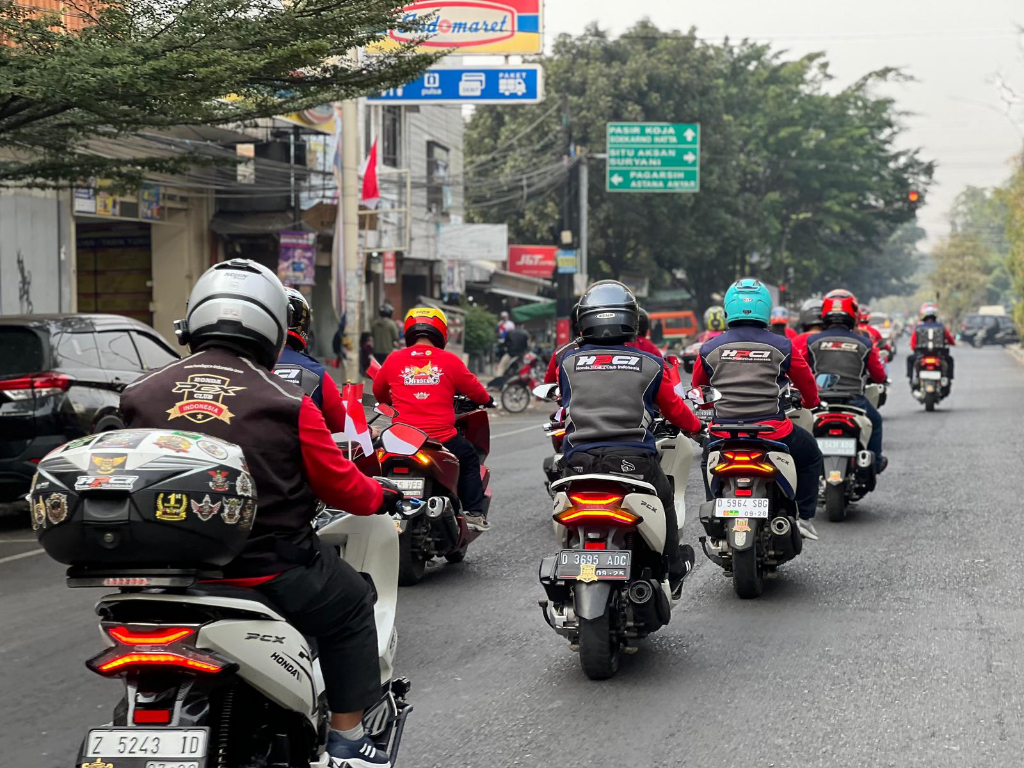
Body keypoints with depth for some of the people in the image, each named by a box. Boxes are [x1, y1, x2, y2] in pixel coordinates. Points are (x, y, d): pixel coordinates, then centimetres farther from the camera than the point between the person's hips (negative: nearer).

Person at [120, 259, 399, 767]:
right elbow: (341, 486, -3)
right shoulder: (287, 404, -11)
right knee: (352, 604, 22)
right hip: (270, 573, -4)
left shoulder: (141, 395, 0)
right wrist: (382, 496, 19)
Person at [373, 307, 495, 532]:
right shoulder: (450, 361, -2)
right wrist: (487, 400, 31)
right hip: (442, 437, -1)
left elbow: (378, 391, 19)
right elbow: (473, 389, 9)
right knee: (469, 459, 23)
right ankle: (473, 512, 15)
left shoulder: (394, 360, 4)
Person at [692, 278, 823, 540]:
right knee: (810, 455, 28)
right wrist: (811, 402, 35)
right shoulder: (781, 346, -3)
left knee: (708, 462, 36)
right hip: (772, 429, -2)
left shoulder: (710, 349, 1)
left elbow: (697, 383, 18)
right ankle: (805, 518, 23)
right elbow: (806, 381, 11)